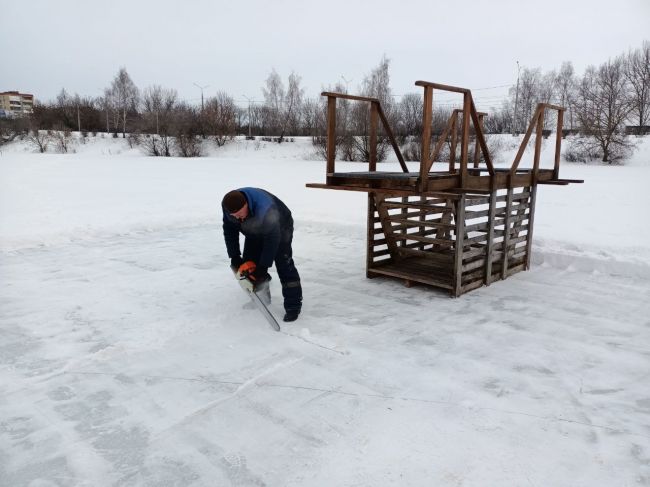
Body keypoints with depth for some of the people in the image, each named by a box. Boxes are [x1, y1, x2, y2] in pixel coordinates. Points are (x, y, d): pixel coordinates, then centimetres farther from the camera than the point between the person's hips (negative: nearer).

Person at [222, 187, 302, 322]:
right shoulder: (228, 206, -25)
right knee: (248, 265, 2)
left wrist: (263, 267, -32)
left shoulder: (265, 209, -46)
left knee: (284, 265, -16)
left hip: (280, 228, -6)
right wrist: (234, 257, -13)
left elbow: (272, 240, -36)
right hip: (255, 231, 7)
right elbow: (229, 230, -10)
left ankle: (293, 305, -12)